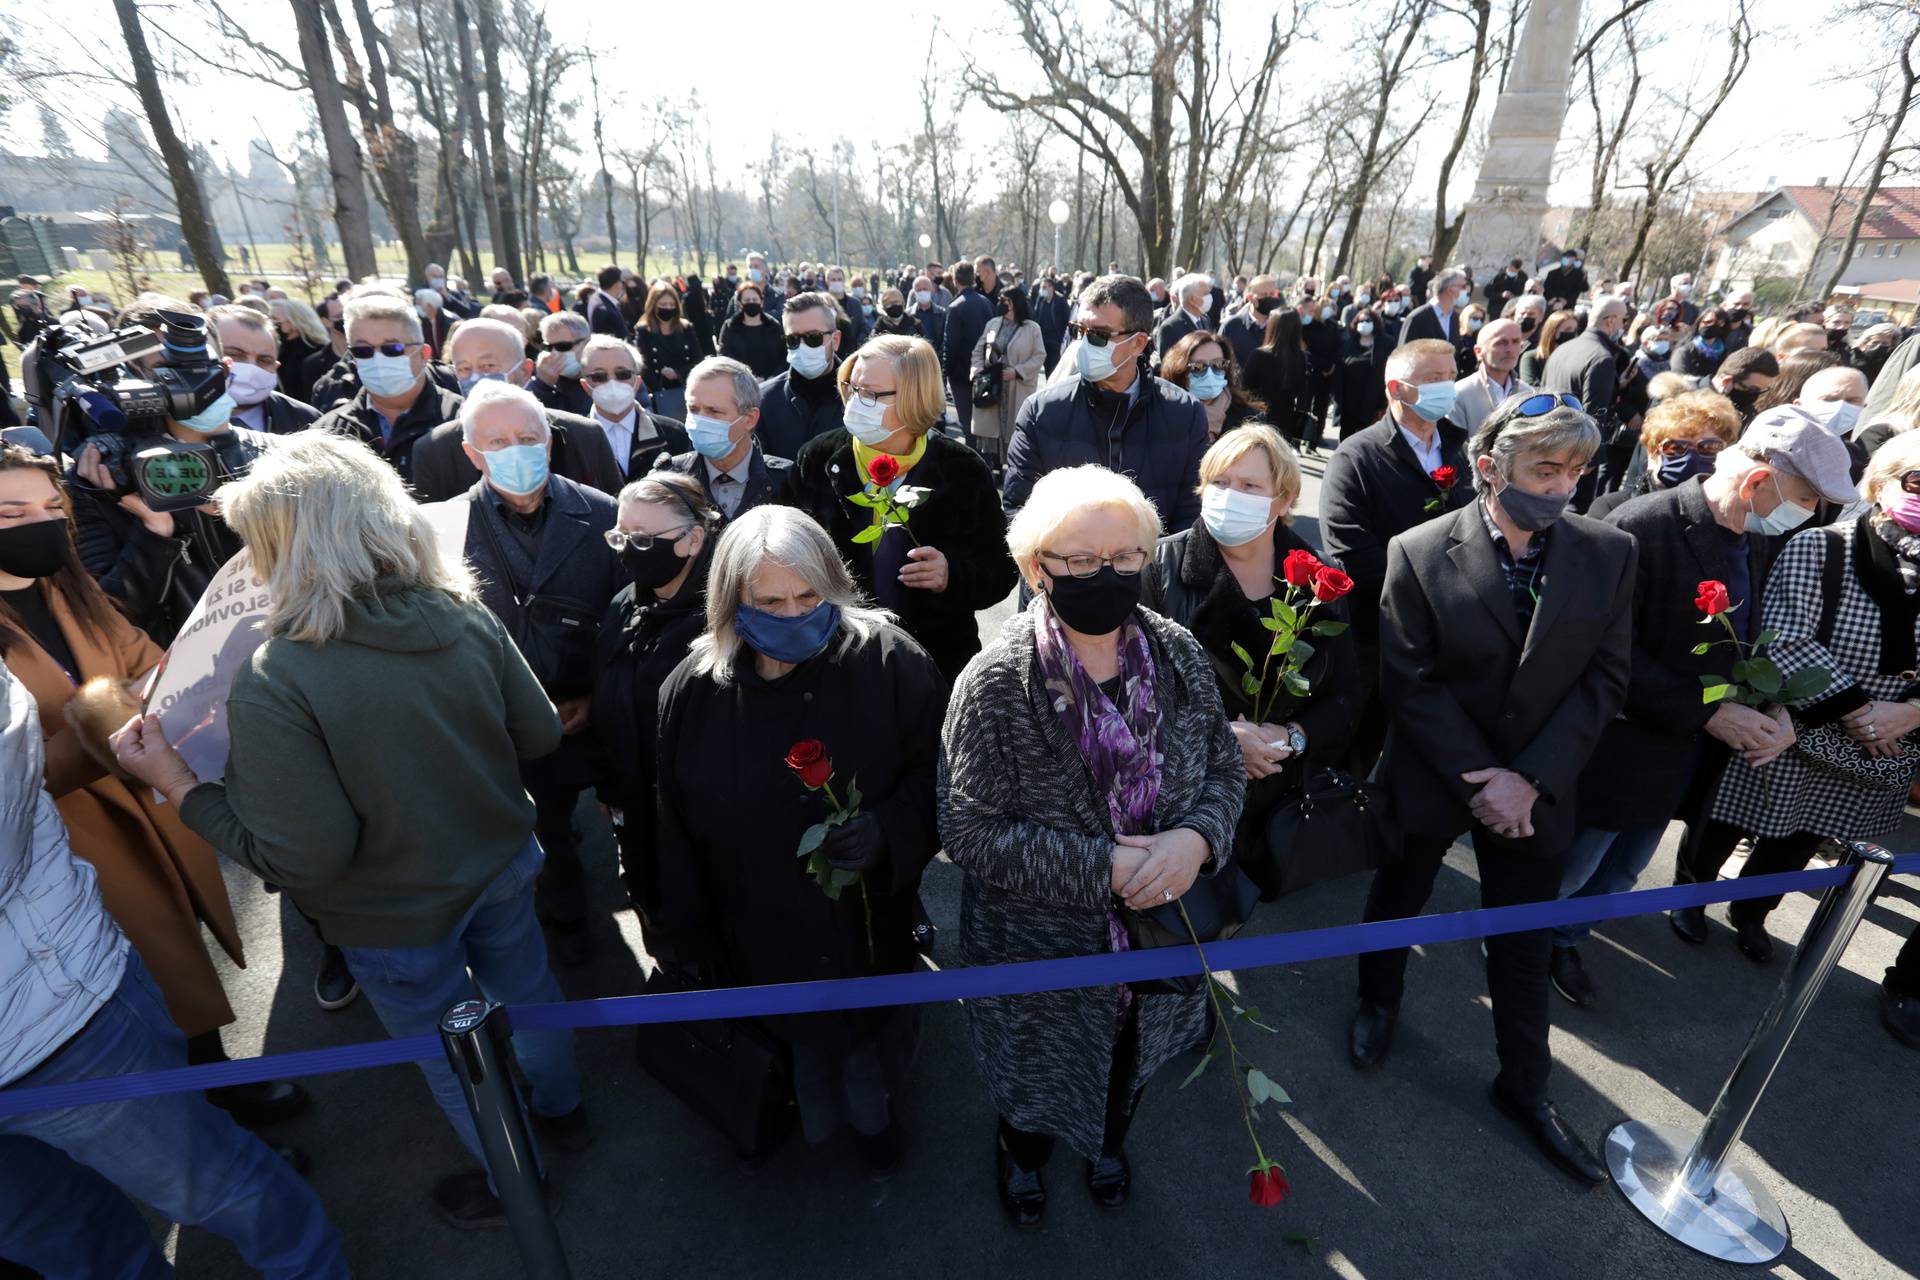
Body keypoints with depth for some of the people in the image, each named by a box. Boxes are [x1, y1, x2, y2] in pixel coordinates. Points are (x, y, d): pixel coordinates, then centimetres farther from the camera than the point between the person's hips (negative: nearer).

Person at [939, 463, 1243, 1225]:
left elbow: (1224, 768, -1)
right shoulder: (996, 684, -25)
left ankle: (1110, 1144, 66)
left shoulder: (1178, 654, -10)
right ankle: (1021, 1152, 61)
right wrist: (1104, 869, -28)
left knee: (1132, 1060, 31)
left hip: (1165, 927, 4)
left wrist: (1195, 840, -22)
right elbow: (971, 832, -24)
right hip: (1042, 949, -4)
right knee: (1040, 1076, 23)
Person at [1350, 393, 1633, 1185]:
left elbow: (1606, 679, -6)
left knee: (1524, 945, 14)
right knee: (1397, 898, 20)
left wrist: (1530, 778, -15)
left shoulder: (1608, 555, -6)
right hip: (1429, 779, -1)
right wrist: (1477, 779, -16)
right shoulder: (1421, 554, -15)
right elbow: (1409, 682, -14)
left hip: (1534, 788, 2)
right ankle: (1378, 1002, 49)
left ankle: (1524, 1086, 36)